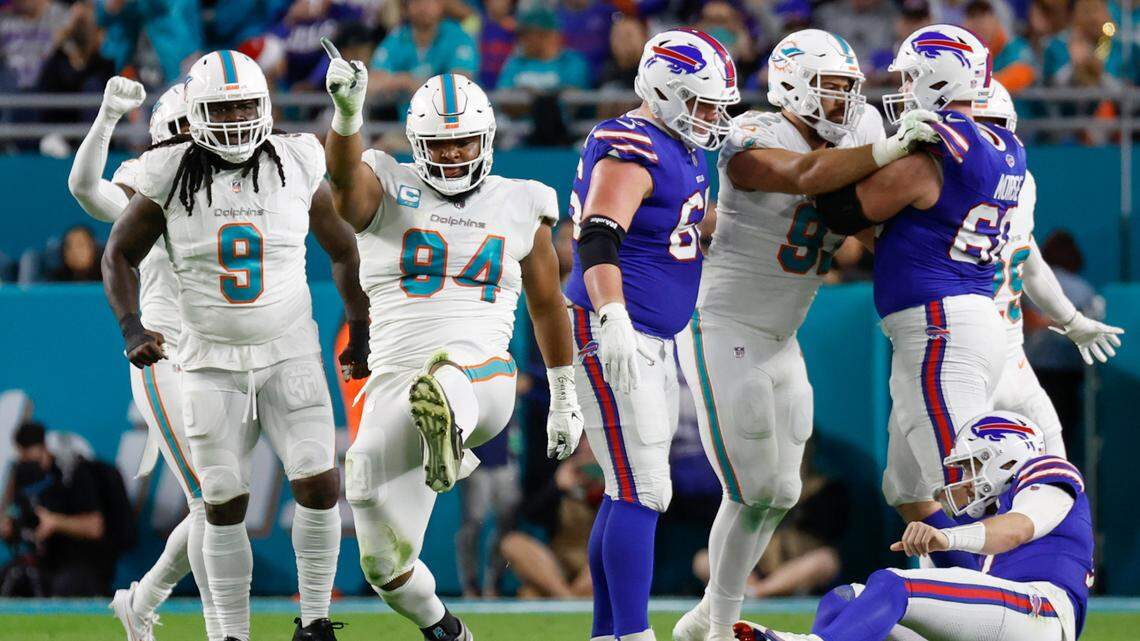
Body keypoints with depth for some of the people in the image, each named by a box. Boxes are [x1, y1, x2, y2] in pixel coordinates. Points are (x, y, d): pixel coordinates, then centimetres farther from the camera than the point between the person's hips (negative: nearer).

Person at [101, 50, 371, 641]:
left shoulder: (296, 167, -4)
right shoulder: (171, 178, -7)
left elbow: (343, 251, 10)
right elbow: (119, 256, 5)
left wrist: (360, 330, 14)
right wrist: (132, 328, -9)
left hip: (290, 354, 0)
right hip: (211, 364, 0)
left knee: (319, 486, -14)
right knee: (224, 506, 0)